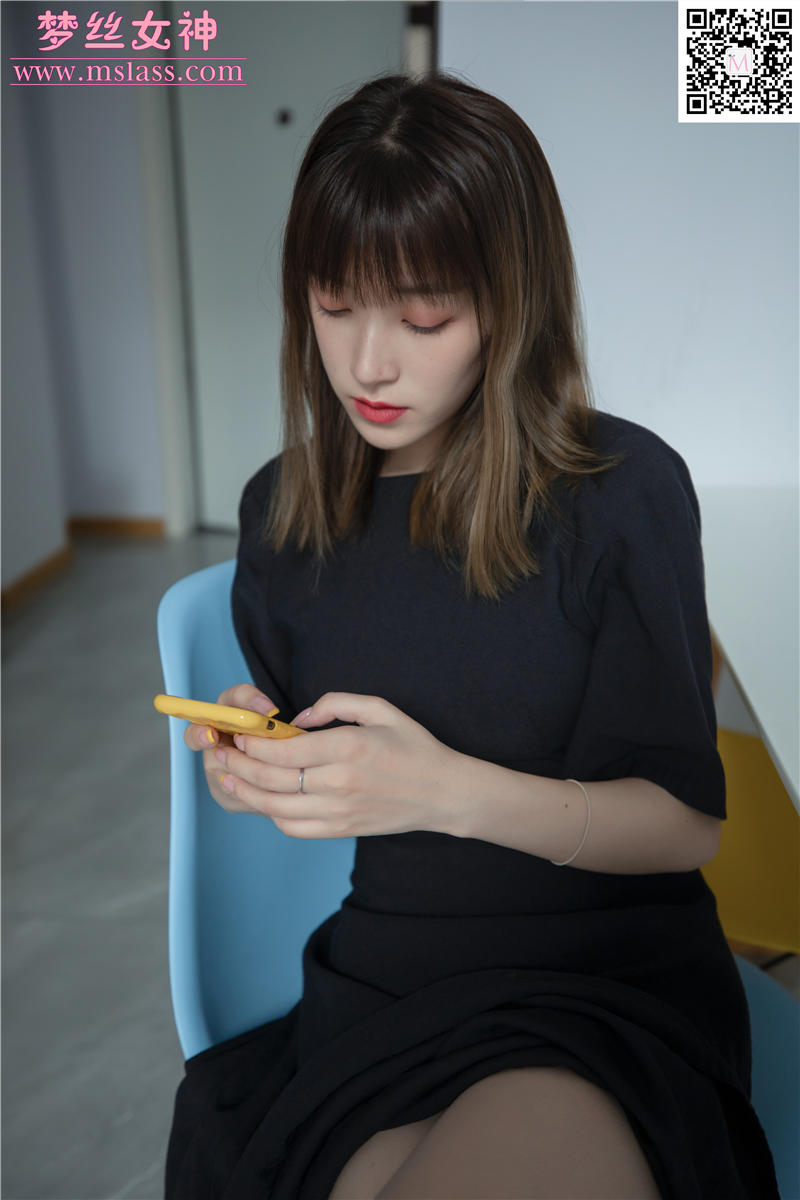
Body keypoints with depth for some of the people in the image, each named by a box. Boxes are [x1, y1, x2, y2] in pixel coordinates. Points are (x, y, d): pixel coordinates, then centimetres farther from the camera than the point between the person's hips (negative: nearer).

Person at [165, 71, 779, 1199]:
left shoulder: (624, 489, -7)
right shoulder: (281, 509, 6)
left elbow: (682, 822, -6)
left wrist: (449, 790, -20)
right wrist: (253, 758, -6)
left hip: (607, 979, -2)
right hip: (373, 992, 3)